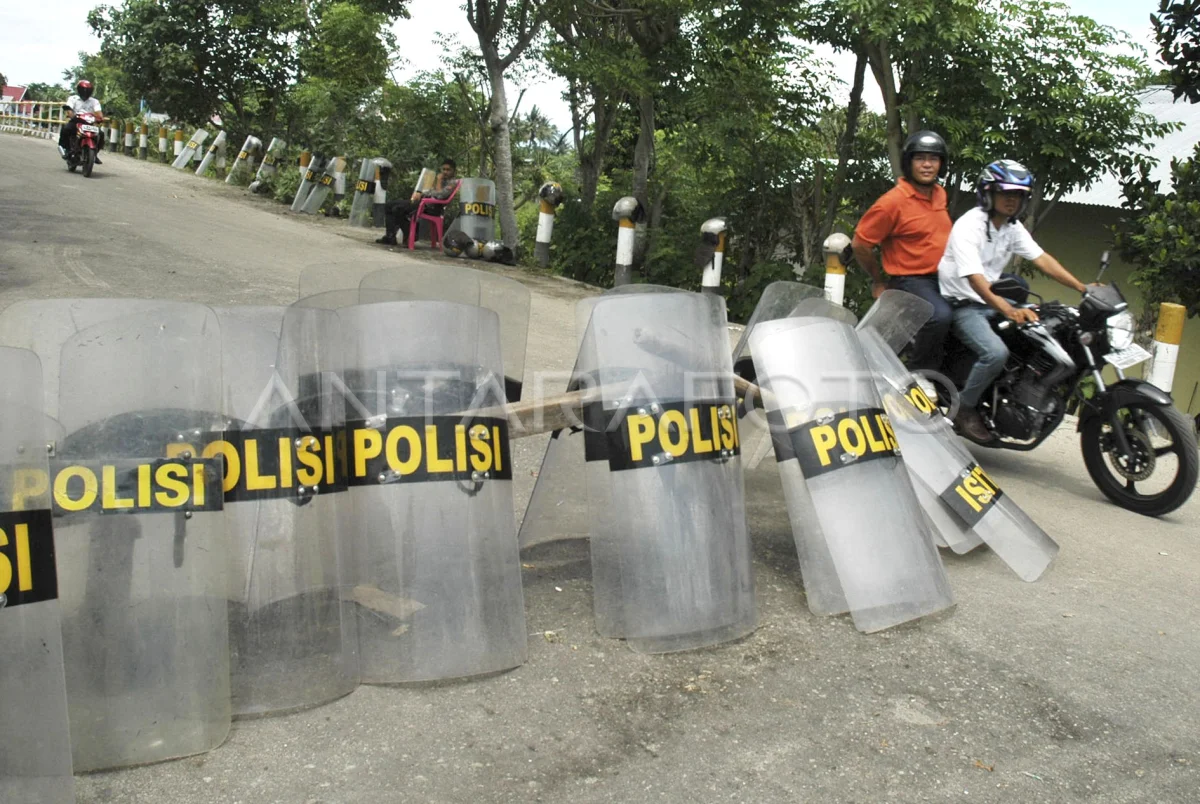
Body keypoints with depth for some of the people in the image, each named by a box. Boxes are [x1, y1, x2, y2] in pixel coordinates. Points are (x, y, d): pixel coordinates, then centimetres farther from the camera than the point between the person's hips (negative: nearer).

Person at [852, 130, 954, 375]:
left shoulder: (940, 193, 10)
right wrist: (879, 280, 1)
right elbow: (859, 244, -11)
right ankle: (918, 372, -11)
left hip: (941, 278, 9)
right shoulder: (893, 201, -14)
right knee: (940, 316, -32)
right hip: (910, 280, -9)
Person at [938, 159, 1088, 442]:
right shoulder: (969, 225, -19)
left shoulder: (1013, 227, 8)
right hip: (962, 304, -9)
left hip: (993, 300, 9)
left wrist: (1082, 287, -10)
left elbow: (1042, 259, 2)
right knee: (996, 352, -31)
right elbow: (974, 277, -31)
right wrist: (1008, 310, -45)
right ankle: (963, 409, -12)